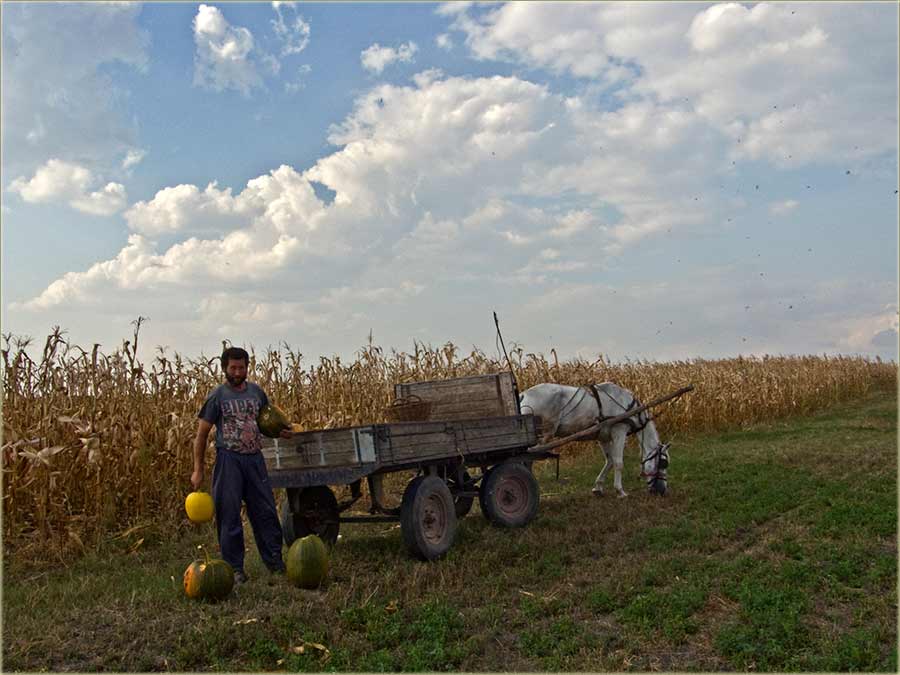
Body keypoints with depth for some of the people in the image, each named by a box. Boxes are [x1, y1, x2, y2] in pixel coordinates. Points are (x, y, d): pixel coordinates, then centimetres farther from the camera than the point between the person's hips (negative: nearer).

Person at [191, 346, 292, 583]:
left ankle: (275, 561, 17)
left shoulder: (257, 391, 8)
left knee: (266, 511, 7)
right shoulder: (217, 396, -4)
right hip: (229, 459, -4)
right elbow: (201, 433, -2)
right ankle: (234, 568, 11)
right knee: (229, 516, 1)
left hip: (255, 458, 4)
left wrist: (280, 431, 1)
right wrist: (198, 469, -7)